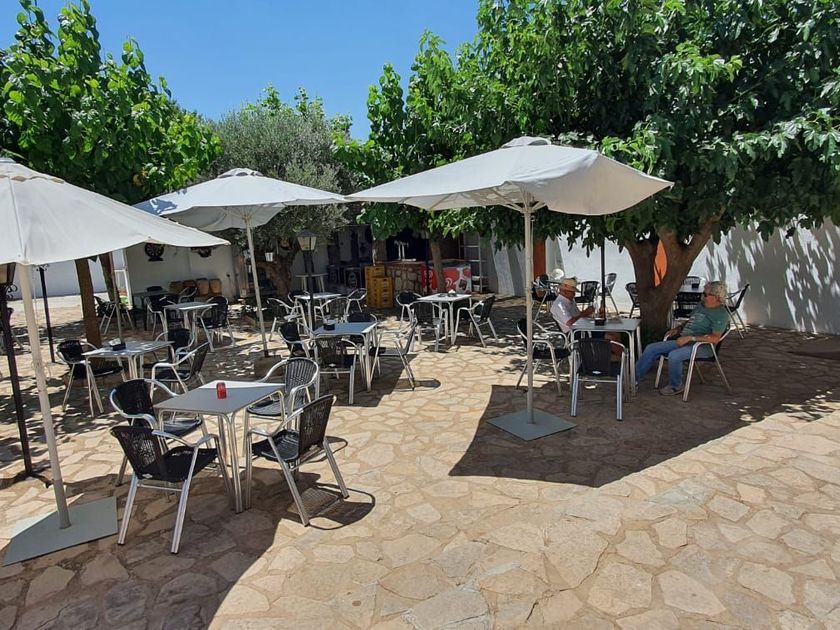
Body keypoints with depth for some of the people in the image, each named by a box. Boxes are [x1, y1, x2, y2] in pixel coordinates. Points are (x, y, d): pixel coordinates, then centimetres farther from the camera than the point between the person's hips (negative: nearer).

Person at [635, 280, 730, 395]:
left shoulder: (721, 314, -9)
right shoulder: (701, 305, 18)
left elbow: (715, 338, -21)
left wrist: (690, 337, -24)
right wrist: (679, 328, 11)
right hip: (683, 341, 9)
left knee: (674, 355, -36)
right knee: (651, 348, -4)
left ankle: (676, 386, -11)